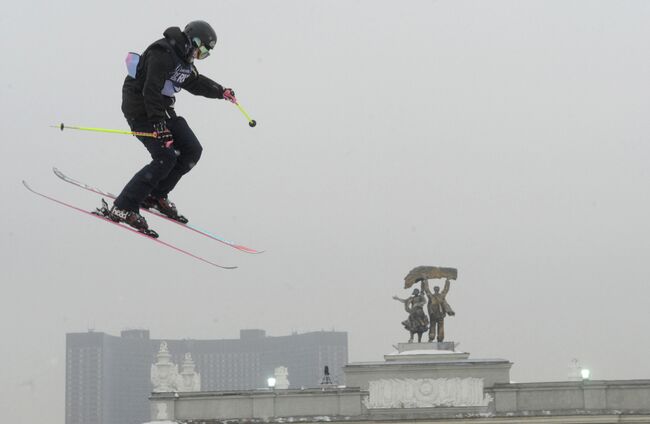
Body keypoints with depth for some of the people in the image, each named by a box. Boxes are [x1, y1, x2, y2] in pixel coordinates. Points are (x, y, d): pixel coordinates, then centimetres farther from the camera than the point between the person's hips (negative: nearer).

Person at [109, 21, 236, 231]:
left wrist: (220, 91, 32)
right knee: (166, 157, -21)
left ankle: (156, 196, 14)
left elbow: (196, 82, 30)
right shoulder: (163, 54, -22)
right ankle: (122, 208, -20)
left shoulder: (183, 59, 10)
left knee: (192, 151, 6)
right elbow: (151, 91, -29)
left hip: (162, 109, 10)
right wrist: (159, 124, -34)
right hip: (141, 109, -10)